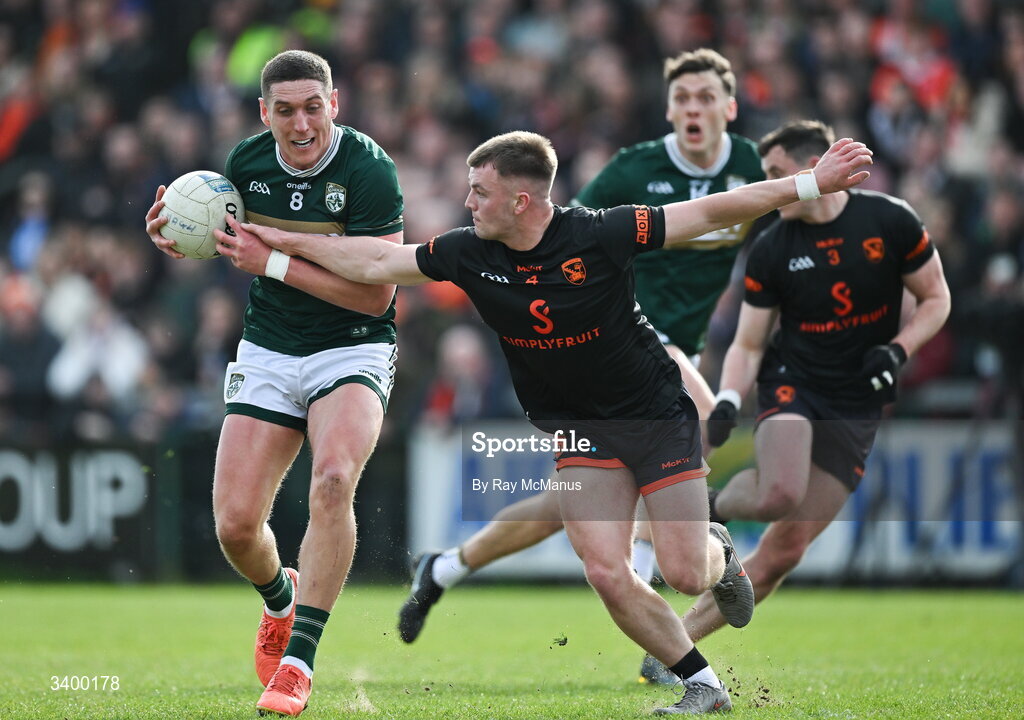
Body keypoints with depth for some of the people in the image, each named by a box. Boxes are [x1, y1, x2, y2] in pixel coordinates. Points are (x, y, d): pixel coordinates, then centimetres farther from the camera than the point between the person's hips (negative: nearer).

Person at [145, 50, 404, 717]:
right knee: (235, 523, -5)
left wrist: (274, 262, -23)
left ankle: (299, 661, -23)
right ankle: (281, 600, 32)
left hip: (352, 351, -4)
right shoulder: (246, 161, -3)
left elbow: (376, 291, -20)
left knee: (333, 480, -32)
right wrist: (176, 235, -5)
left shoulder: (370, 170, -18)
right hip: (267, 355, 4)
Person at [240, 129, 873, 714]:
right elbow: (376, 261, 1)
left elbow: (712, 213, -19)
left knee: (684, 574, -7)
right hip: (578, 431, 4)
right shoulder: (470, 255, -10)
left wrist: (810, 184, -24)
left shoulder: (600, 235, -22)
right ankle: (703, 685, 6)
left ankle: (719, 552, 32)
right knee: (606, 572, -13)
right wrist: (287, 245, -1)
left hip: (657, 416, -3)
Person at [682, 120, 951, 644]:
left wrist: (897, 350, -13)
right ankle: (716, 506, 0)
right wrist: (728, 400, -17)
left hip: (856, 405, 1)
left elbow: (936, 298, 5)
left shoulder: (889, 221, -5)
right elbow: (748, 344, 2)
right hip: (791, 383, -1)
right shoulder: (770, 251, -3)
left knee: (784, 550, -3)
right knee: (780, 493, -34)